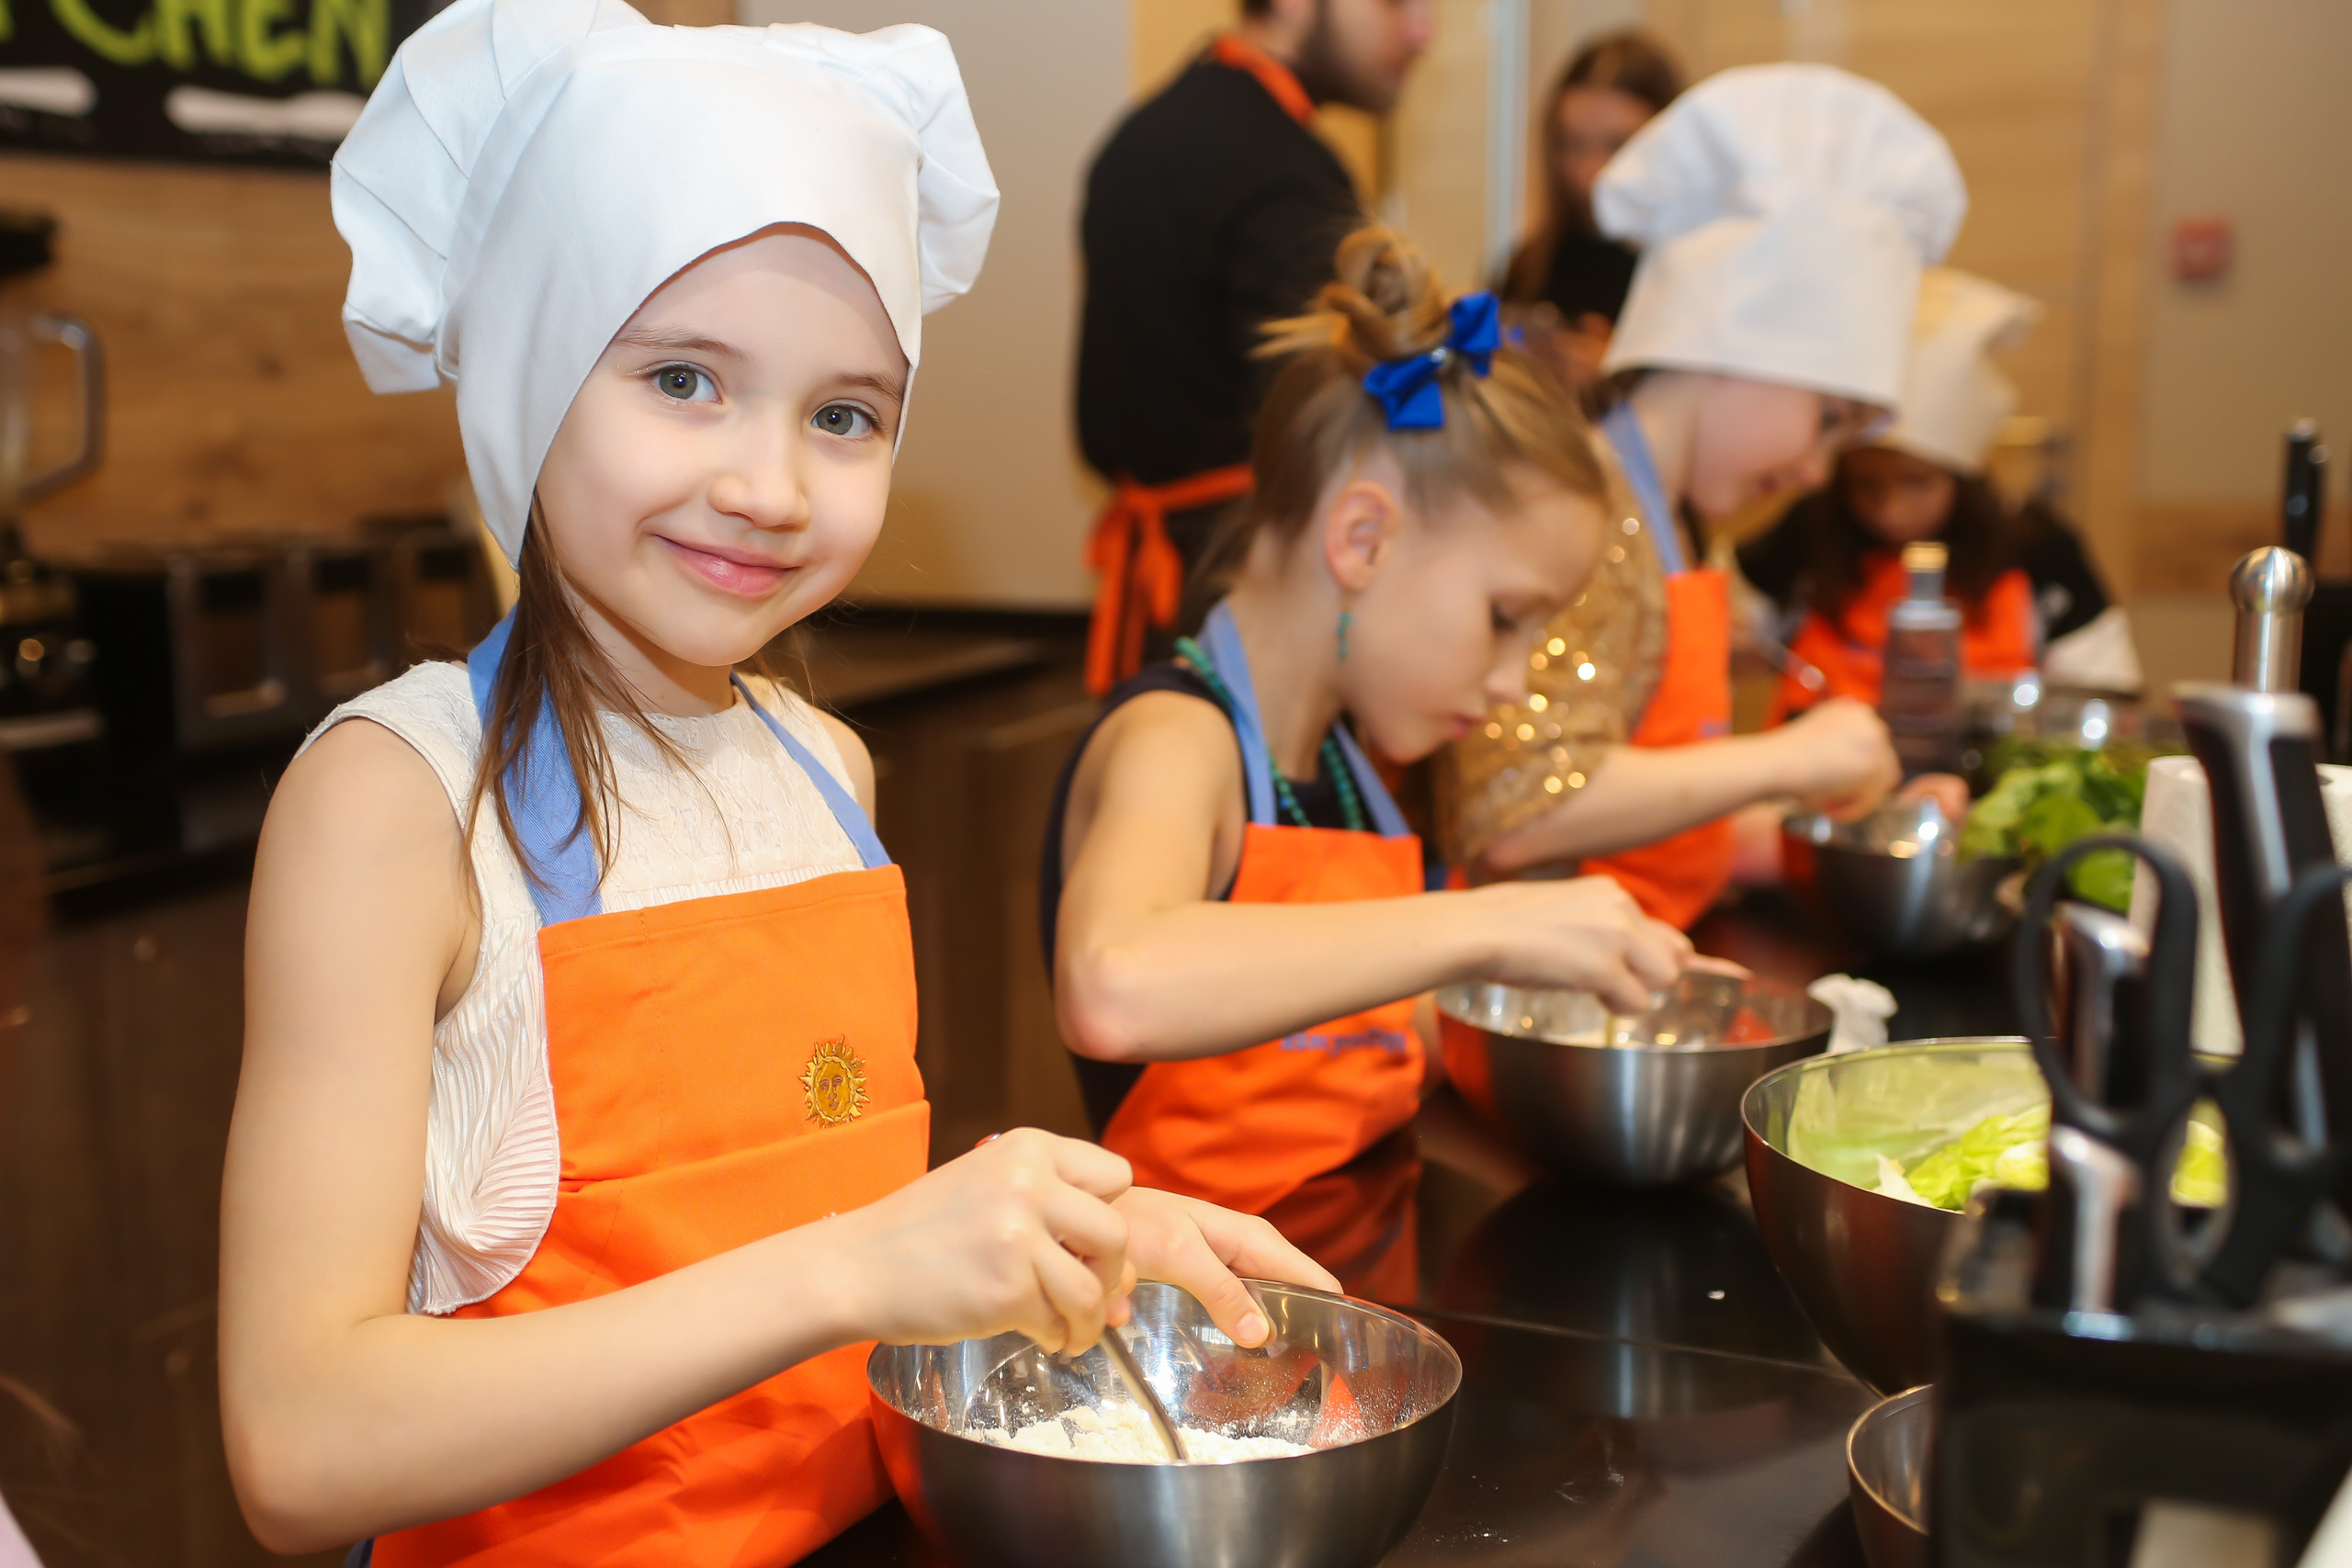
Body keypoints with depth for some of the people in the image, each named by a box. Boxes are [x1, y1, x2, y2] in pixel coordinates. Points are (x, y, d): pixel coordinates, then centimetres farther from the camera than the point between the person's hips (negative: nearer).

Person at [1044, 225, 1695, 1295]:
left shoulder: (1338, 763, 14)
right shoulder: (1173, 742, -13)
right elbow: (1112, 991, -36)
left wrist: (1589, 977, 11)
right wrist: (1486, 928, -32)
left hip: (1374, 1272, 8)